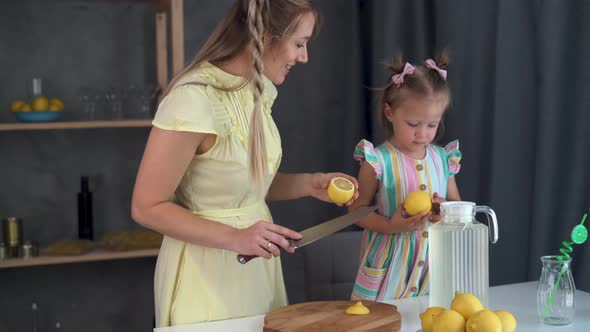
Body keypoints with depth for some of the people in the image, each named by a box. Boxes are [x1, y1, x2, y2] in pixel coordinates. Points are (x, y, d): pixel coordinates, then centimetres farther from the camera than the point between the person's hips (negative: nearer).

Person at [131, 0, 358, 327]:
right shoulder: (194, 99, -25)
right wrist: (235, 238, -25)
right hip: (207, 272, -8)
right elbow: (147, 208, -19)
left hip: (256, 263, 8)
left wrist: (310, 184, -3)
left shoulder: (260, 88, 0)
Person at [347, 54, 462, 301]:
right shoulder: (378, 160, -8)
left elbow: (457, 204, 17)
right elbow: (357, 209, -2)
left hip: (433, 266, 4)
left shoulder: (443, 159, 5)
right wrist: (391, 226, -18)